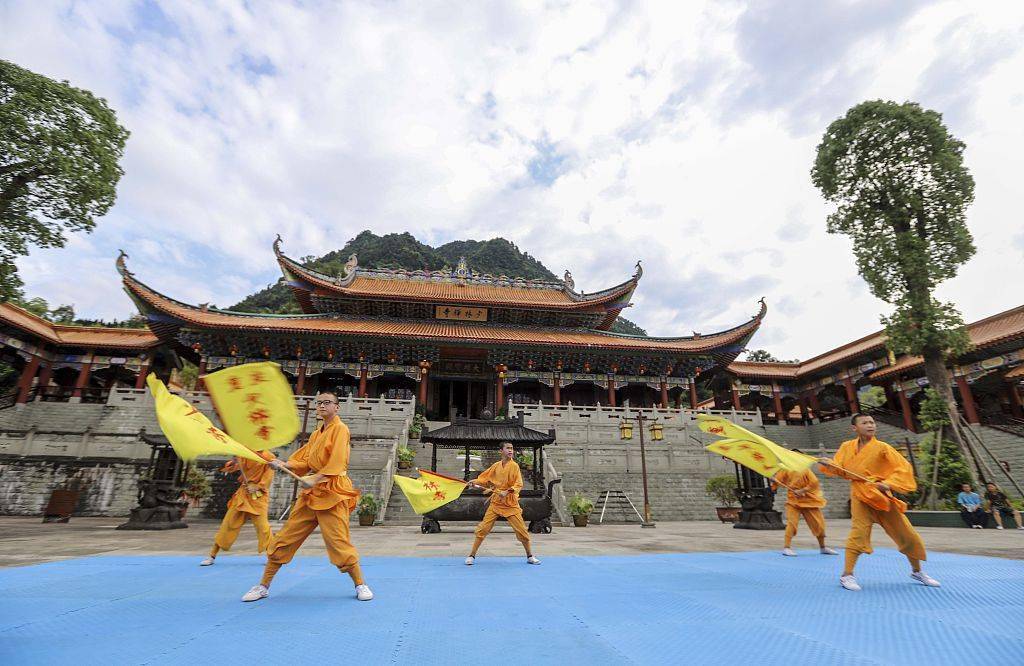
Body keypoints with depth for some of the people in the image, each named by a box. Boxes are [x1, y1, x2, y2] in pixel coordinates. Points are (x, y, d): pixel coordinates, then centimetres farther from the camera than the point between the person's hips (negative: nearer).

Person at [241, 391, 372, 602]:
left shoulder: (340, 429, -7)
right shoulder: (316, 434, 17)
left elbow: (337, 462, -18)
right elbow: (304, 460, 10)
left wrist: (316, 478, -26)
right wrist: (284, 464, -6)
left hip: (332, 492, -7)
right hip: (311, 492, 8)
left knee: (338, 541, -7)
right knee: (285, 537, 10)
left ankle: (360, 585, 9)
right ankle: (263, 586, 26)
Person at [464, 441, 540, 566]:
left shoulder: (514, 466, -7)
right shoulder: (496, 466, 2)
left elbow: (519, 484, -13)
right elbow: (485, 478, 10)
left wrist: (507, 491, -27)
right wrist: (475, 481, -7)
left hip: (511, 504, -2)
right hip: (495, 503, 2)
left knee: (522, 530, 2)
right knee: (482, 529, -2)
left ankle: (530, 556, 22)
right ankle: (472, 555, 13)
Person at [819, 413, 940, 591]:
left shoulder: (882, 447, -5)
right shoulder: (846, 447, 2)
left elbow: (904, 468, -10)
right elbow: (840, 471, 5)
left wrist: (889, 483, -25)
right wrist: (828, 464, -18)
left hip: (882, 495, 1)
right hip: (860, 496, -1)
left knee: (908, 535, 12)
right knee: (859, 532, -16)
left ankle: (917, 571, 39)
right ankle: (847, 575, -8)